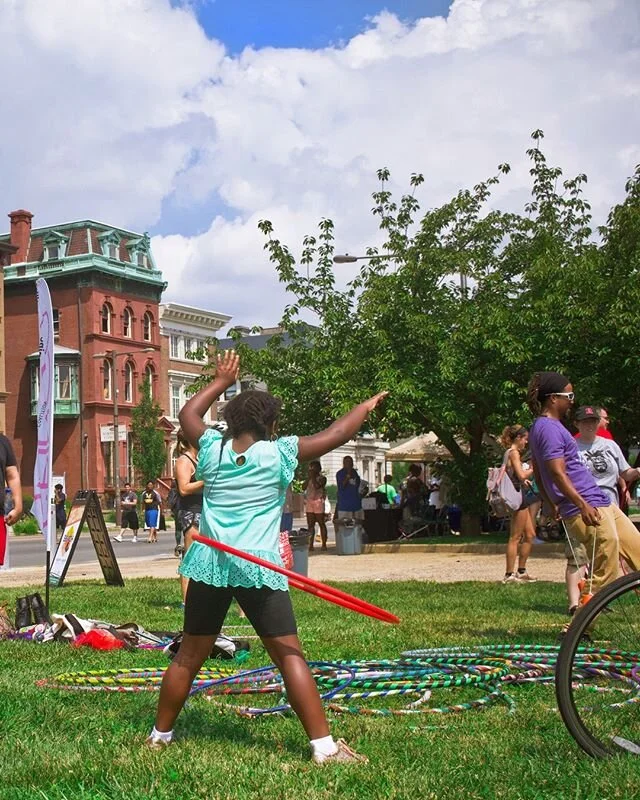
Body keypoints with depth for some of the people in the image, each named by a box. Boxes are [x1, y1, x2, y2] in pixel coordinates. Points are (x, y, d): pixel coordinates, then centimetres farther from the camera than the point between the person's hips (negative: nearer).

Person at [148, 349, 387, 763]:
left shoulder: (213, 447, 7)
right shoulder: (278, 453, -3)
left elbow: (187, 414, 27)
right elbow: (336, 435, 3)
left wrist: (221, 381, 36)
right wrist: (365, 407, 20)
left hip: (209, 563, 4)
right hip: (258, 567, -4)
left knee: (189, 656, 15)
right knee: (290, 655, -1)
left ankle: (160, 735, 25)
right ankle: (324, 746, -4)